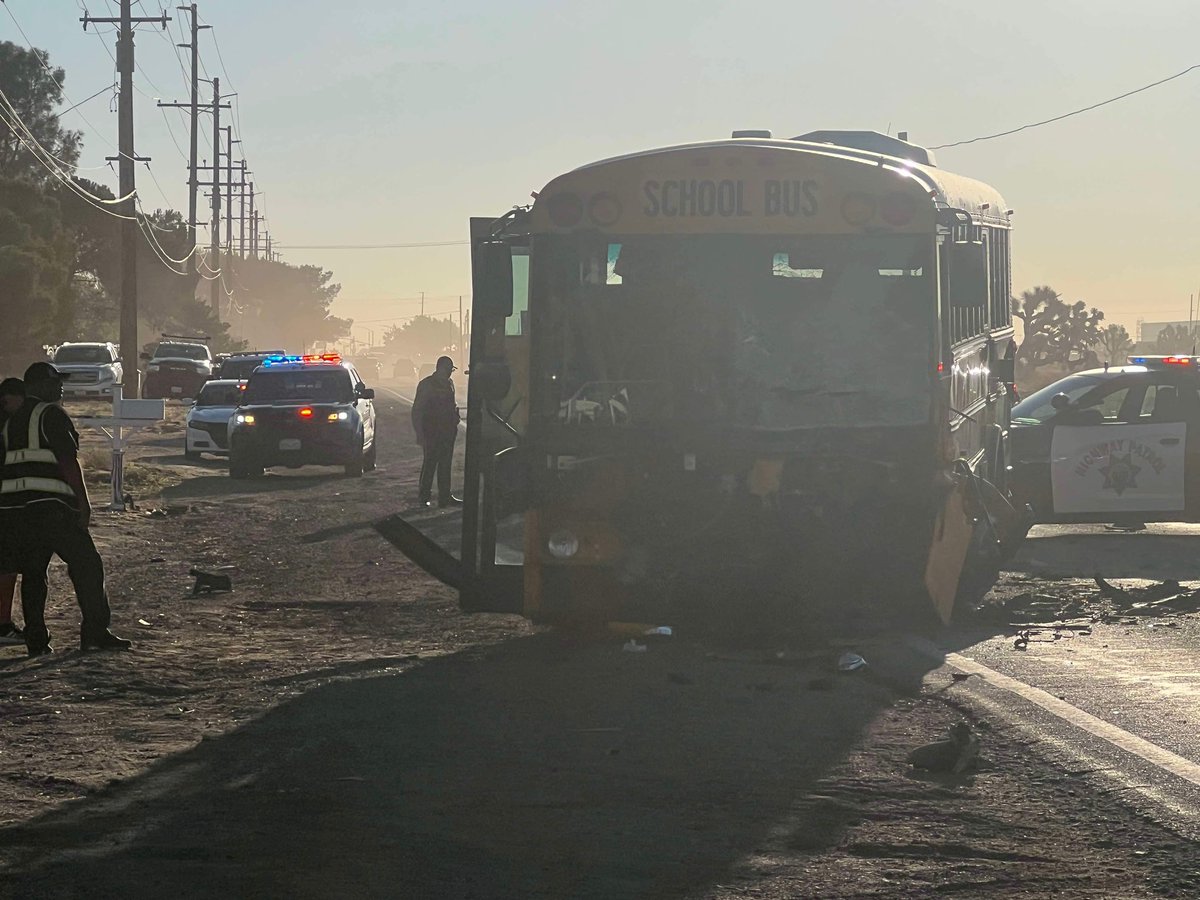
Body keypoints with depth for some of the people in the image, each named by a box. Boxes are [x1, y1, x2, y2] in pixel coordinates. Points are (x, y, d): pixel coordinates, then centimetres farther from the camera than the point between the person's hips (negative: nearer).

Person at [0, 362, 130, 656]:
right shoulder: (51, 414, -4)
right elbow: (68, 461, -11)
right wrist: (83, 501, -9)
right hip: (50, 504, -8)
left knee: (32, 571, 11)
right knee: (86, 565, -3)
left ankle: (36, 640, 6)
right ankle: (95, 632, -8)